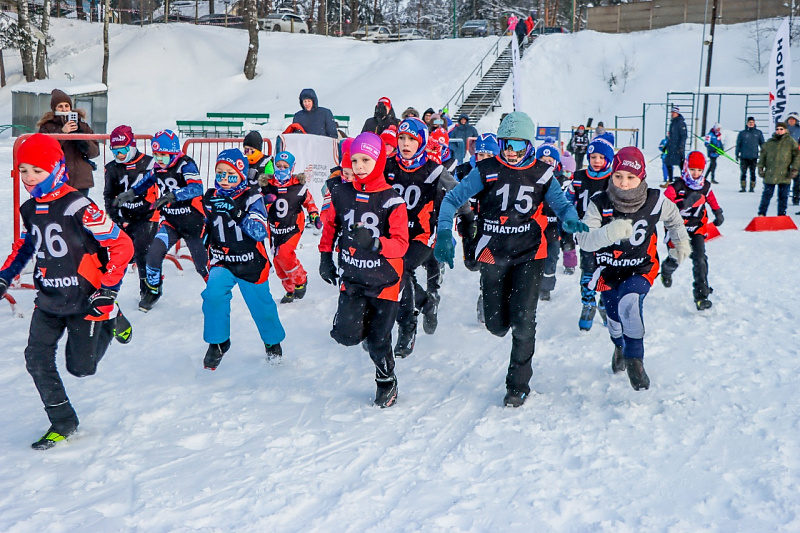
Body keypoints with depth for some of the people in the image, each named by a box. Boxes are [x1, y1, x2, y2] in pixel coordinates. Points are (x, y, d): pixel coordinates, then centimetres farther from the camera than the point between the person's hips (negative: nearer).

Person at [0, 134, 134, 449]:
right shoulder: (28, 210, 3)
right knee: (37, 361, -4)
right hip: (48, 302, 6)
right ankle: (63, 424, 11)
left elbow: (122, 245, -17)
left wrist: (108, 290, -18)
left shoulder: (77, 207, -20)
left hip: (84, 301, -6)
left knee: (80, 367, 0)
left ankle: (112, 320, 26)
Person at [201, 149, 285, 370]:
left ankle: (273, 341, 39)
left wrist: (239, 215, -37)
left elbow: (261, 232, -24)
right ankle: (217, 343, -5)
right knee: (213, 293, -24)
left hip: (251, 263, -2)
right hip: (222, 262, 2)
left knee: (261, 304, 9)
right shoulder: (210, 198, 3)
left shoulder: (252, 197, -11)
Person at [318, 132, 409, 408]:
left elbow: (401, 244, -17)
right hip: (352, 278, 3)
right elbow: (330, 226, 15)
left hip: (384, 281, -3)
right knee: (346, 335, -9)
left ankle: (387, 382, 29)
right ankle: (366, 323, 27)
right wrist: (325, 257, 12)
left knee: (378, 340, 2)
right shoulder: (342, 194, -2)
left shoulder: (391, 200, -13)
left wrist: (375, 243, -34)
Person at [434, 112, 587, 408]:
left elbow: (561, 203, 8)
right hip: (493, 255, 1)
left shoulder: (541, 174, 3)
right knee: (496, 324, 4)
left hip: (529, 254, -1)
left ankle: (518, 385, 5)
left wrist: (570, 219, -17)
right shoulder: (486, 171, -1)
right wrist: (444, 233, -18)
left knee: (523, 322, -12)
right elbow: (452, 199, -2)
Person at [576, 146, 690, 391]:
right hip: (609, 271, 2)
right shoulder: (599, 204, -20)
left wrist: (681, 242, 13)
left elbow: (673, 217, 10)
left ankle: (635, 360, -14)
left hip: (641, 270, -2)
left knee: (629, 302, -31)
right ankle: (620, 347, 55)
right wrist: (610, 232, -48)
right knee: (615, 318, 19)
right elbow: (583, 240, -32)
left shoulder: (655, 202, -15)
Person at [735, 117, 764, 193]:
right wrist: (737, 154, 3)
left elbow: (762, 144, 11)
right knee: (743, 173, -1)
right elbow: (738, 144, 8)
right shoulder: (742, 133, 4)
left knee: (753, 173, 4)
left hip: (754, 157, 0)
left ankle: (752, 187, 10)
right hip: (744, 157, 0)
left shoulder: (758, 133, 6)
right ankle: (743, 187, 5)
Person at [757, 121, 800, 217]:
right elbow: (763, 155, 16)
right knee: (767, 194, 3)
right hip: (770, 174, 1)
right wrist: (760, 167, 8)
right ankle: (761, 213, 11)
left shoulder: (791, 142, 3)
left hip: (785, 175, -1)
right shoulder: (769, 142, 8)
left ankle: (781, 215, 16)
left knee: (783, 196, 6)